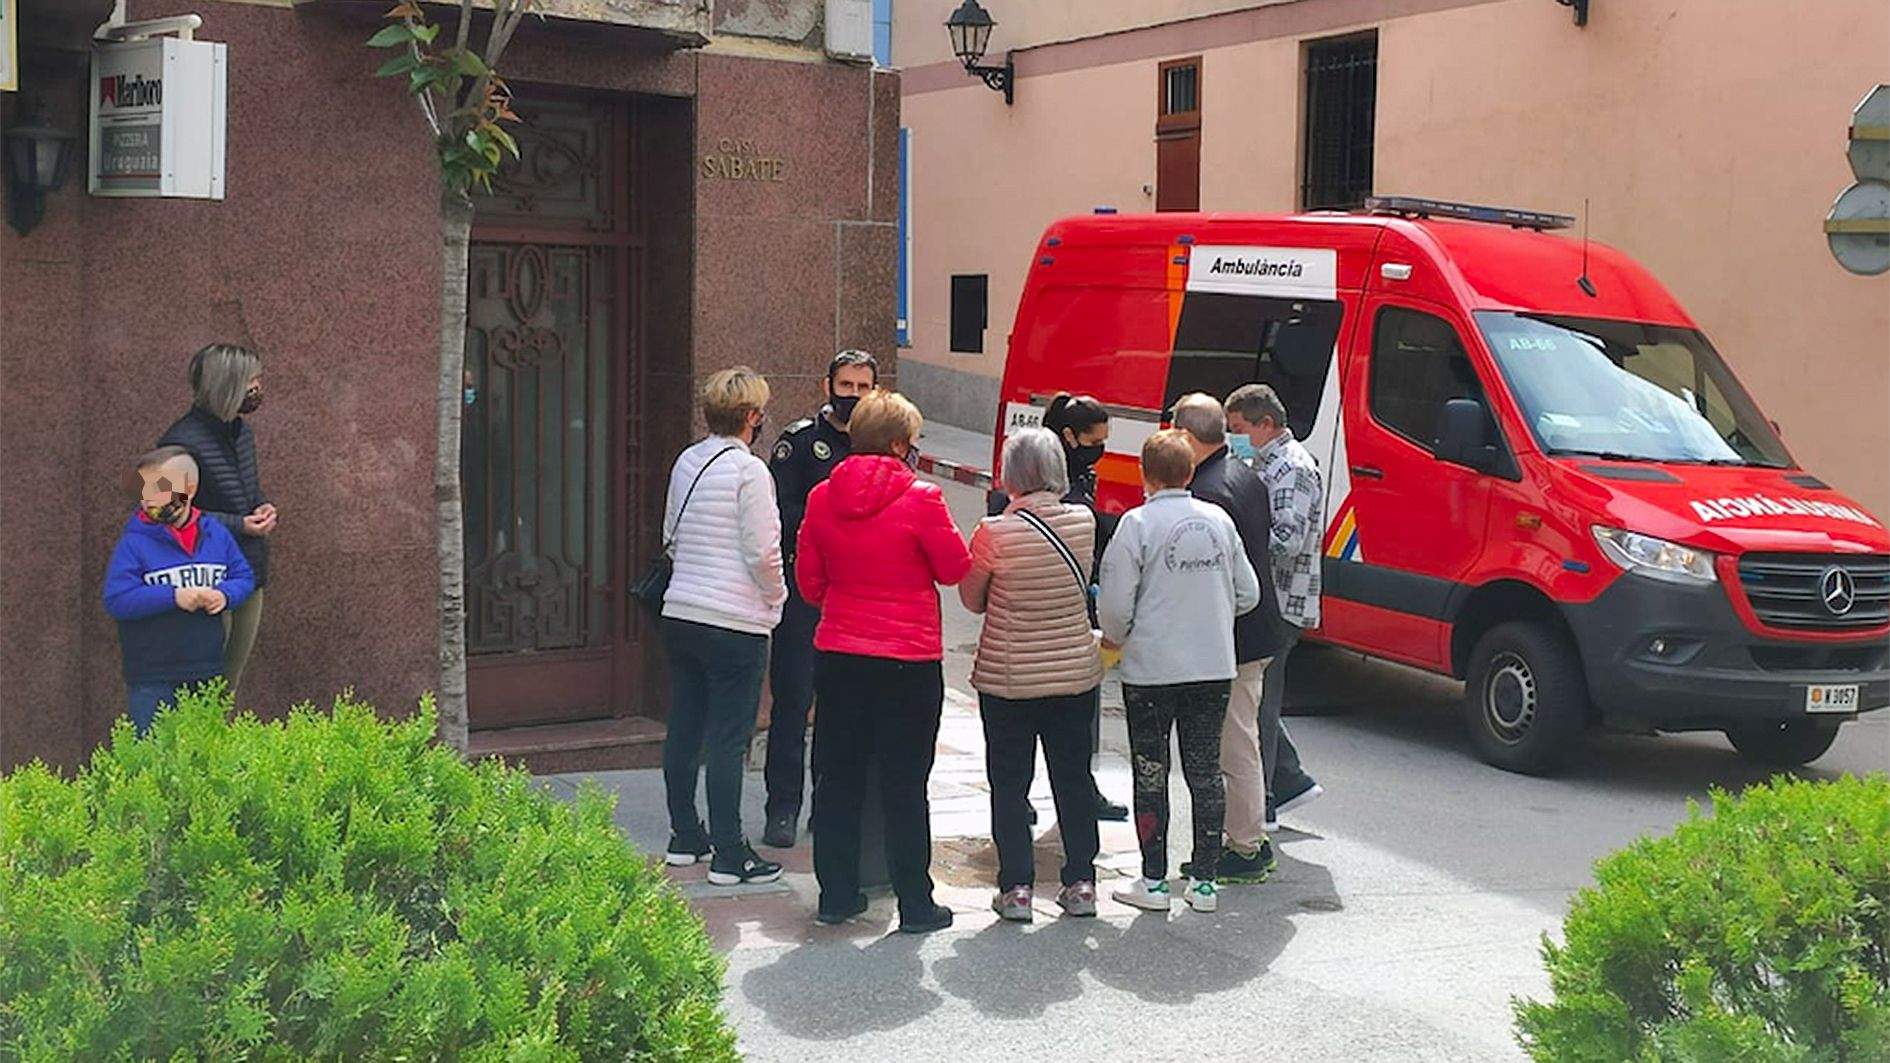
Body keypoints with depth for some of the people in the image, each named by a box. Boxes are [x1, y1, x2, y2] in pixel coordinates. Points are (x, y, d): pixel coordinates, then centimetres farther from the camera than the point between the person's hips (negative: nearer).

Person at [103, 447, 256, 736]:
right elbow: (116, 600, -16)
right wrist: (173, 597, -24)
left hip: (208, 675, 4)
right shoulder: (134, 542, -10)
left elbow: (244, 578, 10)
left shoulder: (216, 535, 2)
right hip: (152, 682, -4)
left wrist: (225, 595, -12)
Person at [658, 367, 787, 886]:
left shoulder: (686, 463, 8)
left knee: (684, 728, 15)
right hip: (735, 623, -7)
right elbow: (763, 553, -14)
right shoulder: (748, 470, -13)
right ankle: (729, 854, 2)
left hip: (680, 613, 7)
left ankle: (685, 836, 27)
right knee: (728, 739, -3)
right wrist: (775, 598, 2)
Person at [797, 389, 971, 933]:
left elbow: (808, 579, 8)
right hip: (909, 659, -4)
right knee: (904, 785, 4)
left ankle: (836, 893, 21)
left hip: (837, 655, 4)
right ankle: (915, 904, 10)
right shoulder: (920, 498, -14)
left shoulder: (822, 497, 1)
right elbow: (956, 569, -4)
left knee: (837, 776, 14)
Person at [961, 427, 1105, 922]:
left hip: (1007, 680, -3)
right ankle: (1081, 884, 21)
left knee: (1010, 783, 9)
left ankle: (1016, 887, 10)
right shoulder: (1084, 522, -8)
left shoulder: (995, 533, -18)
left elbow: (972, 599, -4)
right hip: (1076, 672, 3)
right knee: (1073, 777, 15)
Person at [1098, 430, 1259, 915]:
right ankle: (1204, 881, 17)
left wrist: (1113, 638, 9)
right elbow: (1248, 593, 9)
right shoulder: (1218, 520, 2)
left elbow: (1116, 604, -12)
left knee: (1151, 774, 6)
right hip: (1214, 668, 4)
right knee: (1206, 772, 11)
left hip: (1151, 670, -4)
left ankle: (1154, 882, 11)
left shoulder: (1137, 524, -12)